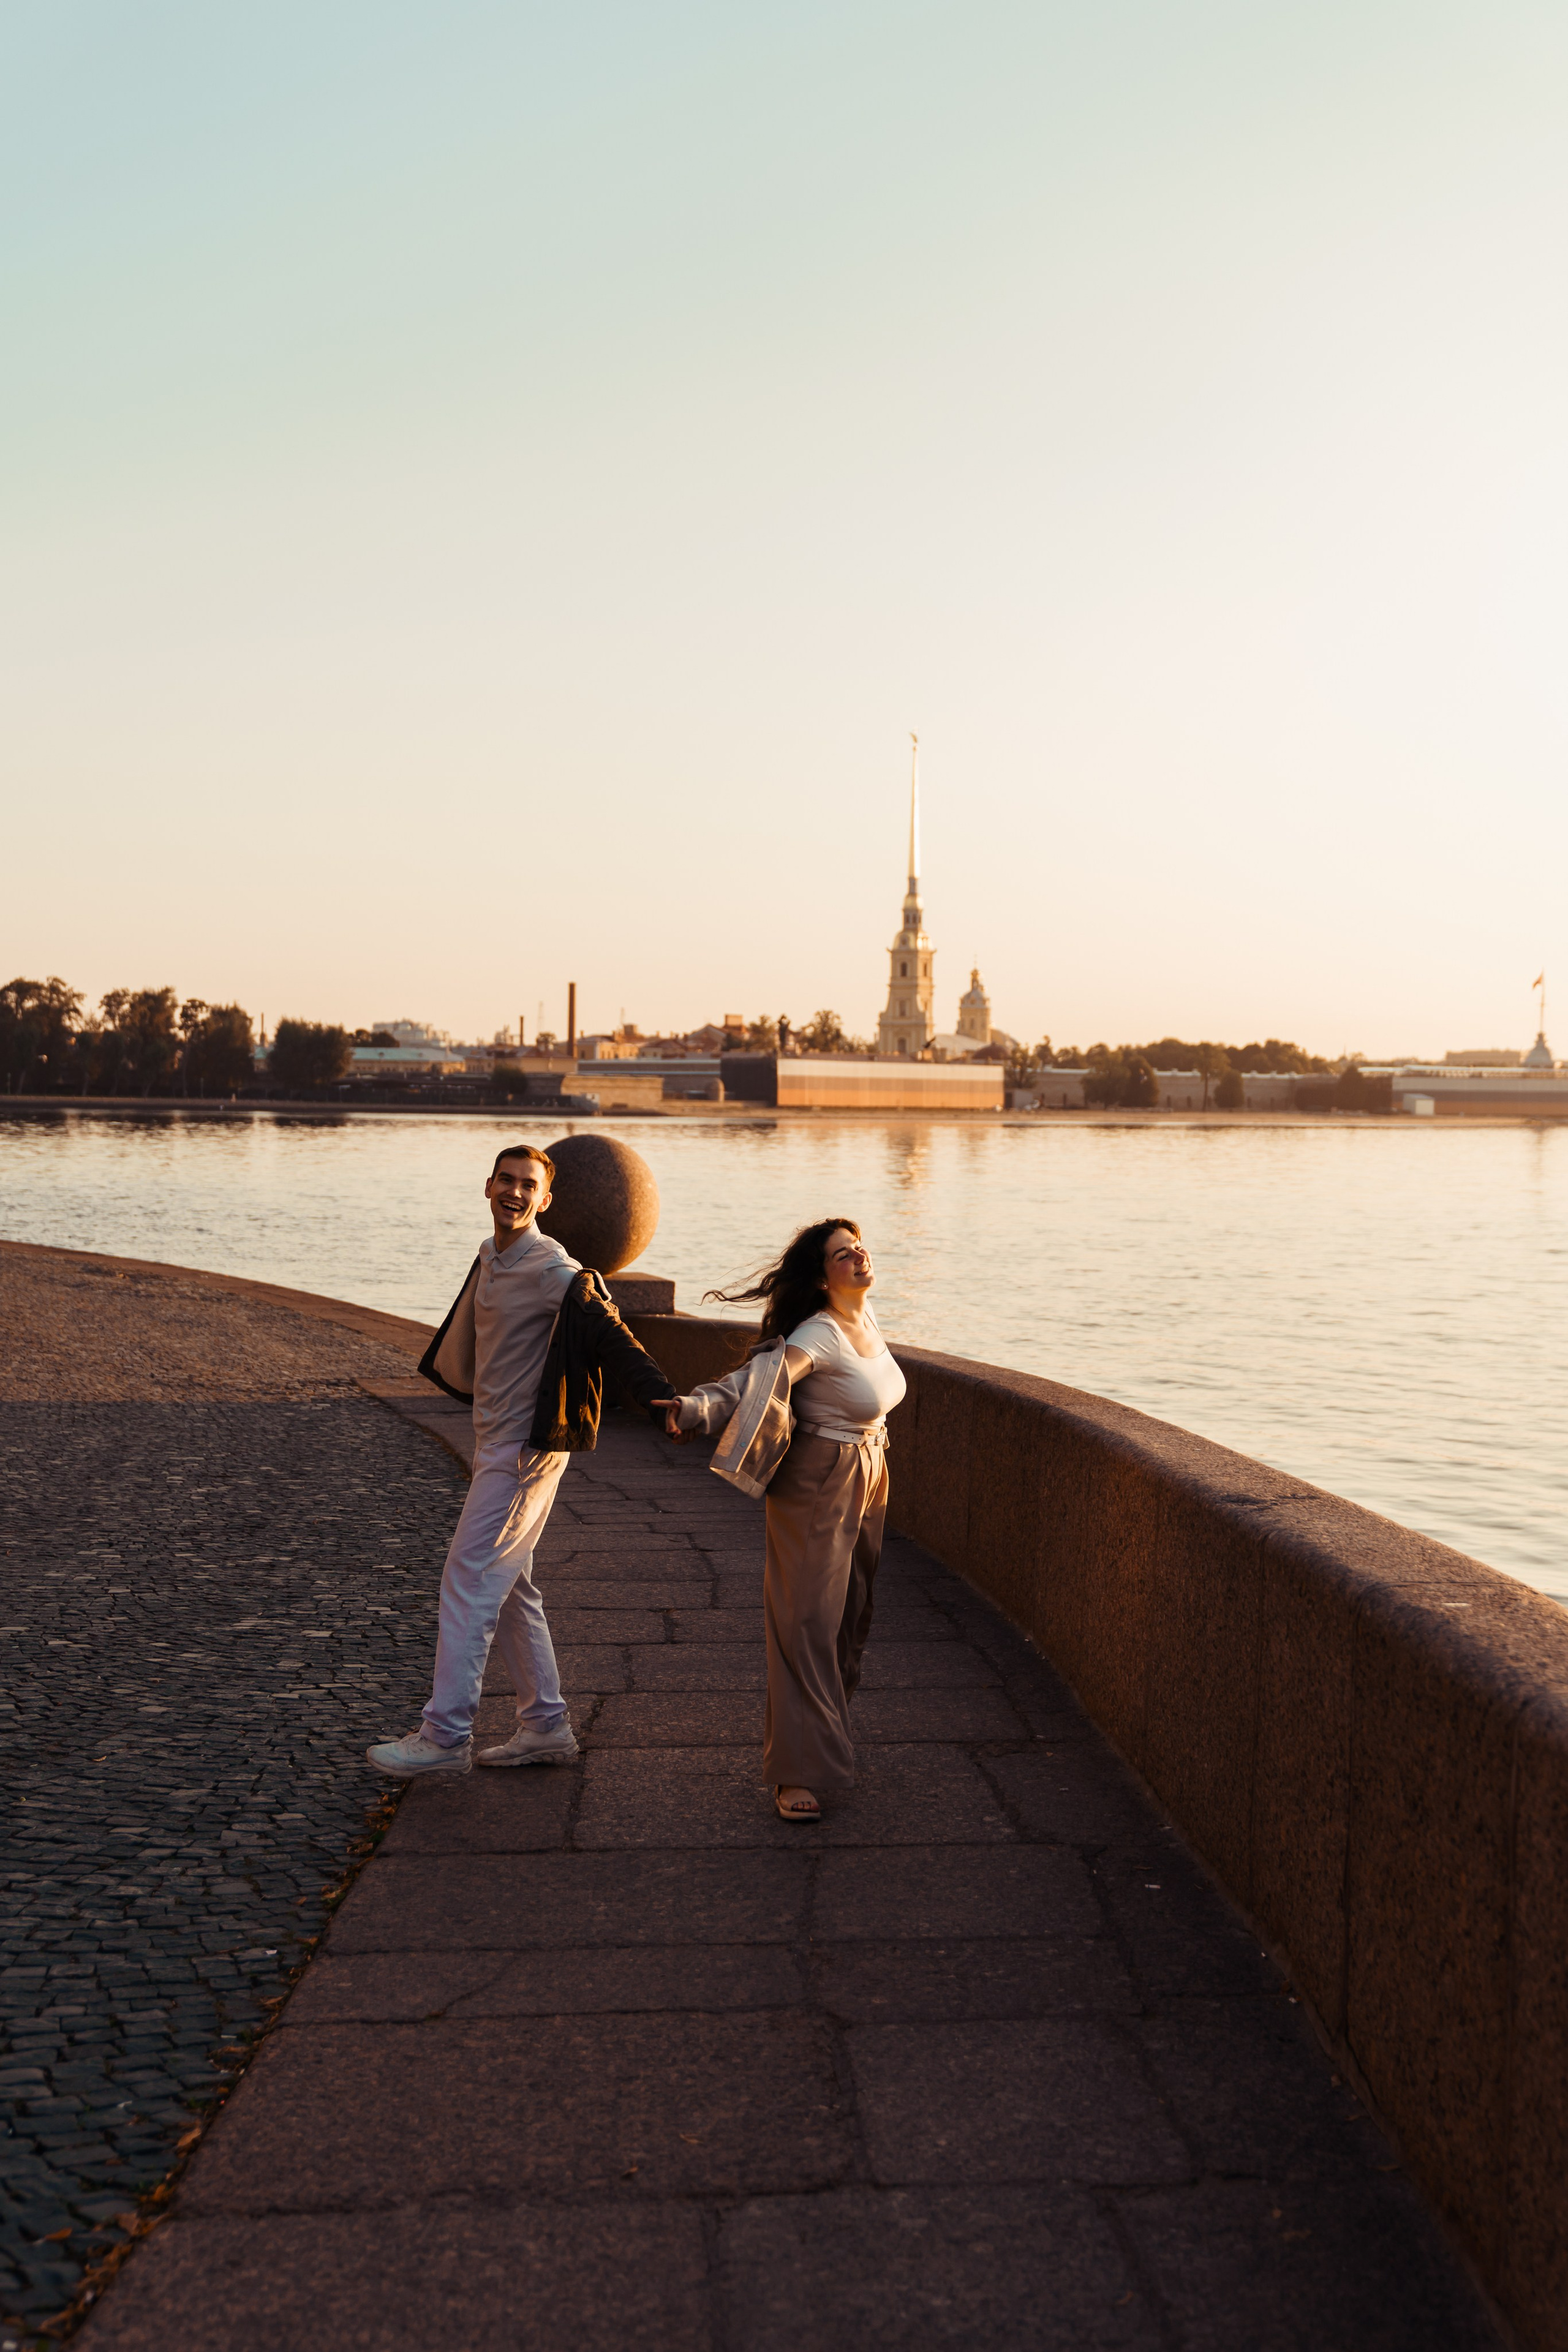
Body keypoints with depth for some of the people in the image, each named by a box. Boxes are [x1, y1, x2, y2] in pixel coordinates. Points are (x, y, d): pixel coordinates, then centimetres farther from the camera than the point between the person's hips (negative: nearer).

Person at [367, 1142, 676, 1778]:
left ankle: (446, 1736, -3)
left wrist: (658, 1395, -34)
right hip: (495, 1440, 9)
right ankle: (546, 1724, 21)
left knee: (469, 1580, -8)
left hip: (526, 1448, -9)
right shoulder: (490, 1259, 11)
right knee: (509, 1585, 13)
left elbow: (610, 1335, -23)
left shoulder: (554, 1272, -16)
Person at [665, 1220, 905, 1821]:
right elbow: (760, 1376, -36)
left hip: (866, 1485, 8)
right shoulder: (819, 1335, -21)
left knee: (850, 1613, 16)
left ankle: (827, 1723, 34)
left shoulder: (865, 1321, 4)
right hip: (817, 1488, -8)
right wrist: (693, 1408, -52)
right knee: (808, 1621, -8)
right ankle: (800, 1771, -6)